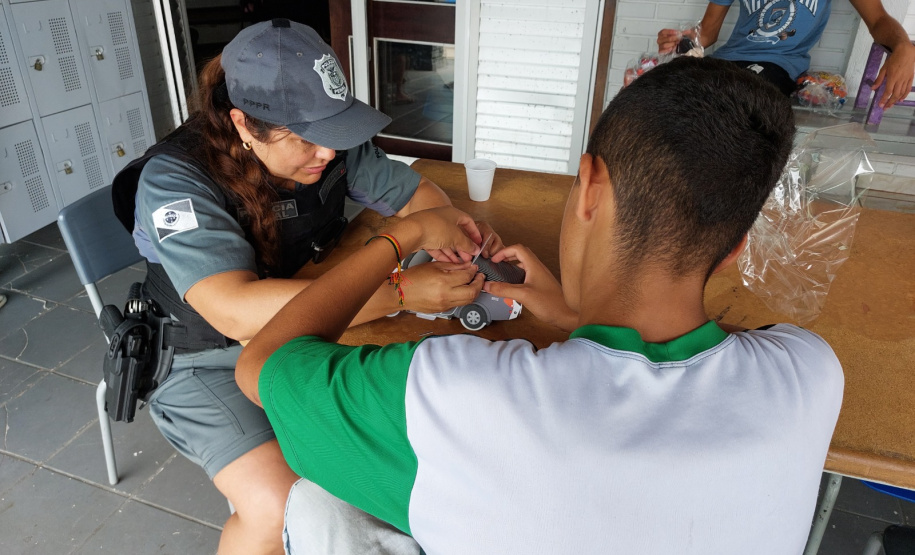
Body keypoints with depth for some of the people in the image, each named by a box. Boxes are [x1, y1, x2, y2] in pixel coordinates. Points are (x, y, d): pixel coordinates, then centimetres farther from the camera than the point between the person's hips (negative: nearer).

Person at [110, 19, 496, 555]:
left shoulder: (332, 145, -10)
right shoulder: (175, 181, -26)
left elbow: (415, 192, 1)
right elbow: (236, 310, -40)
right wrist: (399, 291, -44)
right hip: (209, 356, -5)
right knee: (278, 512, -24)